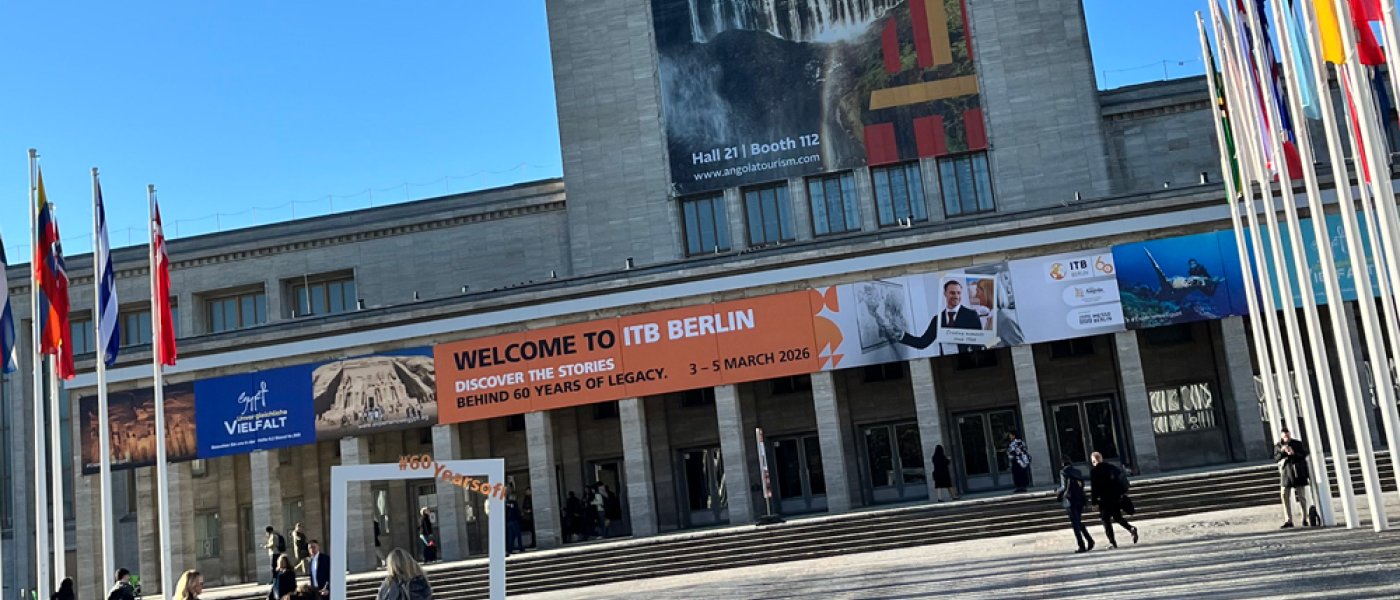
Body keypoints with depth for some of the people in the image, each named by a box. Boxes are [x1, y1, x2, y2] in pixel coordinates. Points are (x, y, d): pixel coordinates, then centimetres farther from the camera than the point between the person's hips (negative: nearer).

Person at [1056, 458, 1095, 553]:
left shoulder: (1064, 471, -9)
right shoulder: (1077, 471, 10)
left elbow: (1065, 487, -15)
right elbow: (1082, 483, 10)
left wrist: (1058, 494, 3)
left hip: (1070, 500, -6)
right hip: (1080, 499, 6)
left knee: (1075, 524, -1)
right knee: (1079, 523, 19)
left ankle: (1082, 546, -2)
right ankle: (1089, 540, 7)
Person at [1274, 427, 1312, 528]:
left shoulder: (1298, 443, 3)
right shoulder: (1278, 446, 6)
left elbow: (1304, 455, -4)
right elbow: (1276, 459, -3)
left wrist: (1293, 453, -21)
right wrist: (1282, 451, -19)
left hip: (1298, 472, -1)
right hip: (1285, 473, 1)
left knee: (1301, 496, 3)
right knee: (1284, 496, -4)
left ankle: (1305, 518, 17)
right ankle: (1288, 521, 0)